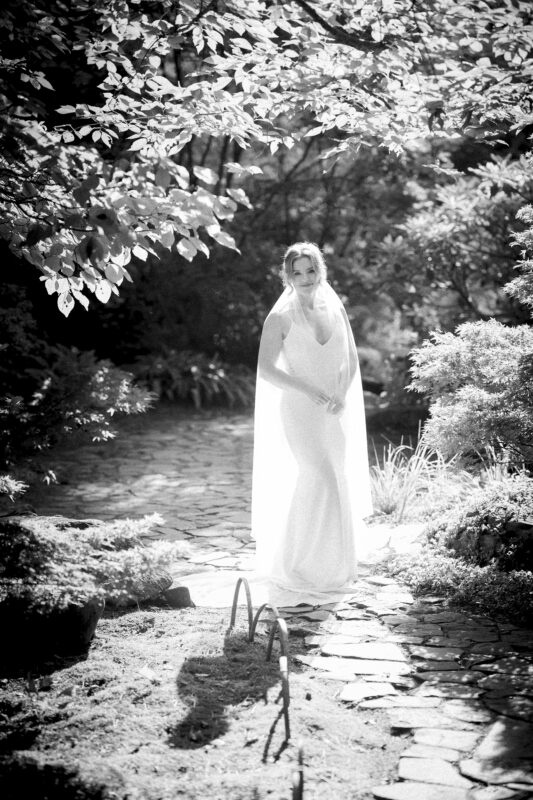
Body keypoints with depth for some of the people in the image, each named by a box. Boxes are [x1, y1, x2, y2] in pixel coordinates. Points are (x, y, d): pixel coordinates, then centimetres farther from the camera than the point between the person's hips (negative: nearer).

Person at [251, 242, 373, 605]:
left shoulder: (335, 308, 5)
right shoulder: (281, 317, -9)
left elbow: (351, 359, 10)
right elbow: (266, 369, -16)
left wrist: (343, 396, -7)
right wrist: (310, 391, -22)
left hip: (335, 414, 5)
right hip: (300, 412, -5)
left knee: (336, 485, 10)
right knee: (317, 484, -16)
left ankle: (333, 568, 27)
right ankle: (301, 572, -3)